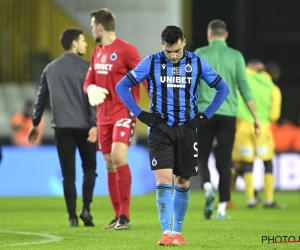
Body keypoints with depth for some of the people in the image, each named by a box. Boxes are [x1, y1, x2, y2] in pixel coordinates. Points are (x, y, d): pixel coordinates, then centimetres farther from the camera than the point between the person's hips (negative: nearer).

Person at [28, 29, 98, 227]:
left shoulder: (51, 69, 11)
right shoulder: (86, 67, -2)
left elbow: (42, 97, 16)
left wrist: (35, 123, 25)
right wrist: (94, 124, -15)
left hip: (62, 127, 3)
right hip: (84, 126, -3)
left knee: (68, 173, 4)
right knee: (89, 168, 12)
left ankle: (72, 216, -1)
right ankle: (86, 208, -2)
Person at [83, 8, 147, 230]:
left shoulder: (125, 50, -11)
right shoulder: (97, 52, 13)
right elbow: (89, 81, 18)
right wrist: (91, 89, -7)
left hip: (124, 111, -8)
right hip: (104, 115, 8)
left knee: (118, 157, -20)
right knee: (109, 165, 7)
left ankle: (125, 216, -16)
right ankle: (118, 216, 13)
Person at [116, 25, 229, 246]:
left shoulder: (197, 63, 0)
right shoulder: (151, 63, -4)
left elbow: (223, 88, 9)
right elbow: (122, 87, 1)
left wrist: (205, 116, 1)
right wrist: (141, 115, -5)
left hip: (187, 130, 2)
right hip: (160, 130, -2)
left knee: (183, 183, 6)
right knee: (164, 179, -14)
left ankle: (177, 232, 17)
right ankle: (166, 233, -17)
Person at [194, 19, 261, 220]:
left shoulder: (199, 55, 1)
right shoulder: (235, 56, 3)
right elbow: (244, 88, 0)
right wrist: (256, 117, 4)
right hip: (227, 114, 1)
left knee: (202, 158, 11)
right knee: (224, 162, 6)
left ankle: (208, 188, -17)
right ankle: (222, 209, 1)